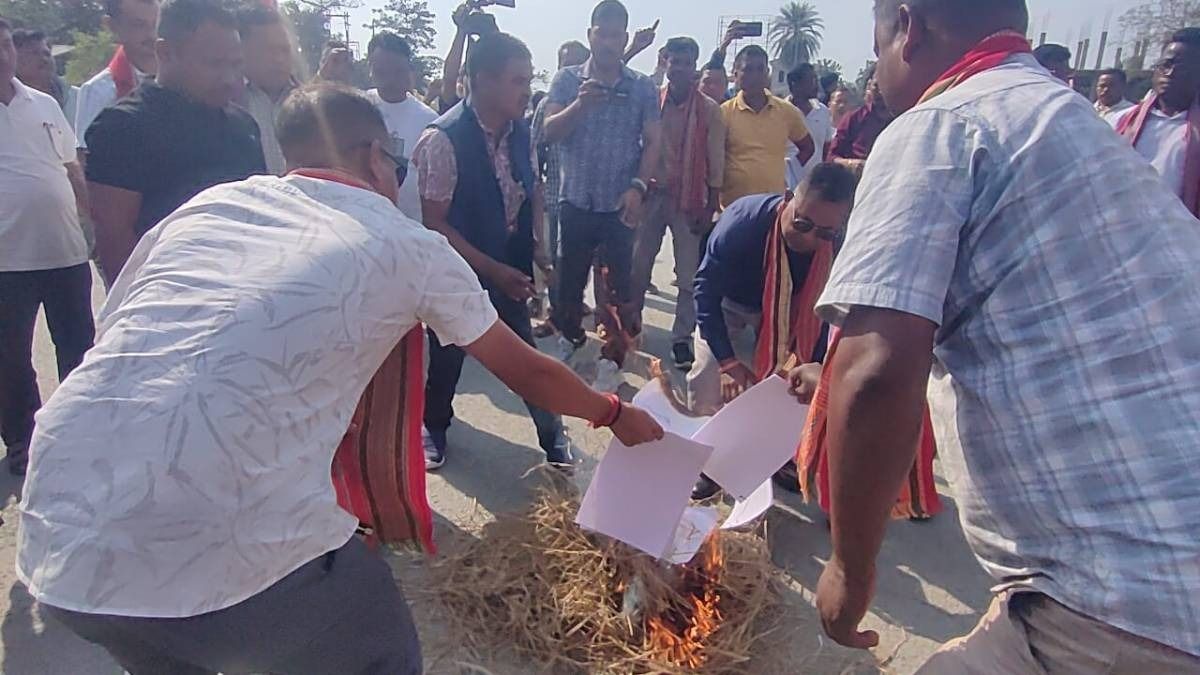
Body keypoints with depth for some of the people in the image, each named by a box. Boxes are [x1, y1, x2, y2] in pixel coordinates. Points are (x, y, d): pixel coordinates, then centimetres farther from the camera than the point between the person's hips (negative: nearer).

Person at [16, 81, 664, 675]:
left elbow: (115, 329, 23)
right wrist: (616, 414, 34)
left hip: (56, 535, 6)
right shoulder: (411, 247, 6)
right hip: (227, 553, -5)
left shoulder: (210, 202, 14)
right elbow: (524, 369, 17)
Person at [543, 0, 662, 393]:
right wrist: (580, 104, -22)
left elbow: (652, 143, 1)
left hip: (620, 204, -1)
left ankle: (612, 360, 10)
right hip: (575, 201, 1)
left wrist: (638, 187, -13)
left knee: (619, 284, -1)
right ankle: (569, 337, 37)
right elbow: (549, 133, -6)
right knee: (569, 277, 13)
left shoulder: (642, 88, 2)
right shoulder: (567, 80, 3)